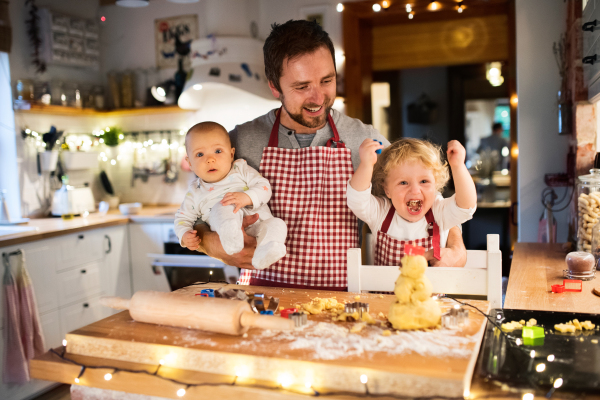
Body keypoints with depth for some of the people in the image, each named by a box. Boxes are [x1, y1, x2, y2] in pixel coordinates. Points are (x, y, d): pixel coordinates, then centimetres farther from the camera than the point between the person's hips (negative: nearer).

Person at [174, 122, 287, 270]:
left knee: (276, 224, -28)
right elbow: (183, 217, 21)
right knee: (223, 207, -29)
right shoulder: (195, 192, 14)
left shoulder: (241, 169, 11)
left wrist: (247, 197, -22)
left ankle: (261, 257, -49)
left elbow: (263, 186, 0)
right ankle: (232, 242, -54)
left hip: (258, 224, 1)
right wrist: (184, 235, -2)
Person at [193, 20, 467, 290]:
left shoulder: (366, 141, 5)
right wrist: (215, 246, -10)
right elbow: (196, 219, 11)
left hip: (341, 299, 1)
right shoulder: (241, 142, 2)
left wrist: (454, 246, 0)